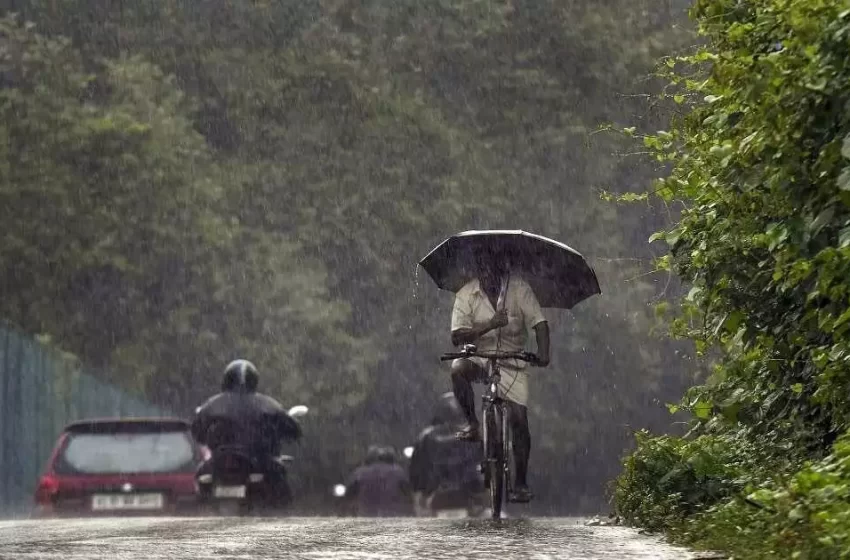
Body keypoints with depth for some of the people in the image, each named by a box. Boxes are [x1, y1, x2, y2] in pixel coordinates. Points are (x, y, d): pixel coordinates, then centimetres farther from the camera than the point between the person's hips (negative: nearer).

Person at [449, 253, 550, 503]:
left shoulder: (519, 288, -8)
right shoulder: (466, 294, -8)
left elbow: (539, 323, -14)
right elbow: (457, 336, -15)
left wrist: (543, 353, -32)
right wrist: (489, 325, -29)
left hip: (512, 362, 0)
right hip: (479, 358, 0)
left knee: (519, 419, -10)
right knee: (458, 368, -34)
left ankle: (521, 483, 1)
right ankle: (473, 424, -16)